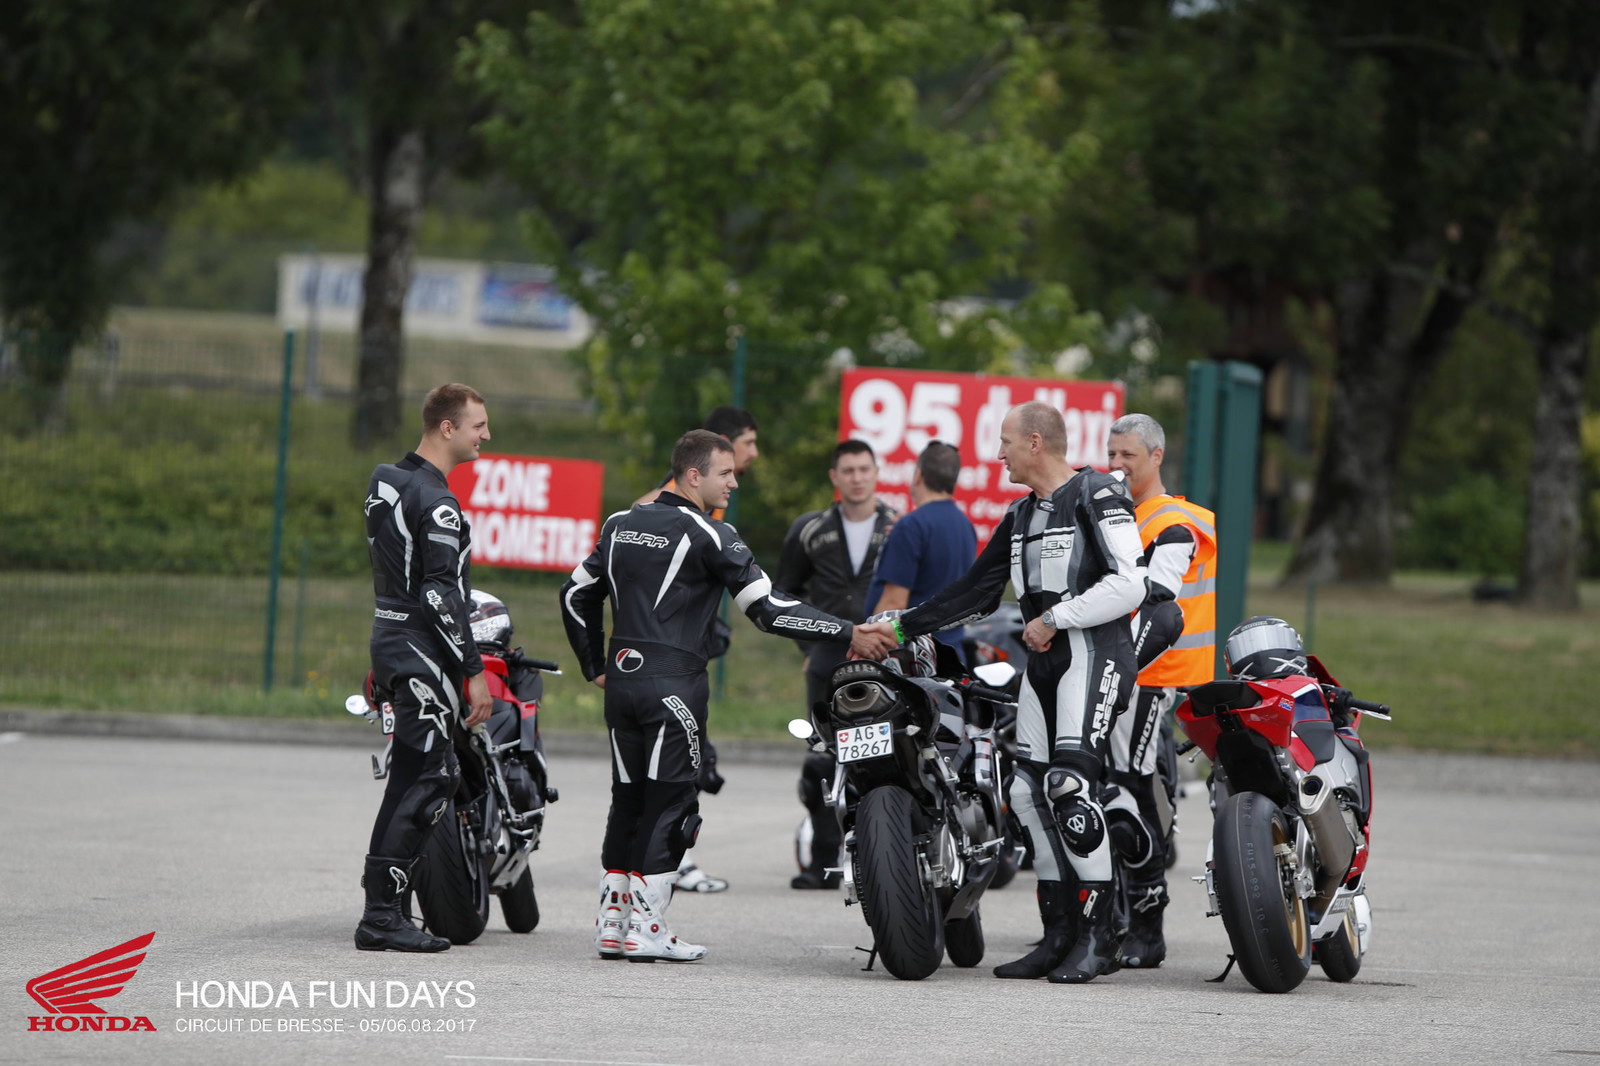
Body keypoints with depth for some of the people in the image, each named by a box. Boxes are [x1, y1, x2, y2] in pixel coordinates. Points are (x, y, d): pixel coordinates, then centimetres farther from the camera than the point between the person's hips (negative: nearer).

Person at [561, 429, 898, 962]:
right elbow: (767, 607, -14)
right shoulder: (708, 535, -9)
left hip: (622, 679, 7)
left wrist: (596, 666, 26)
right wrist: (848, 634, -12)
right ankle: (645, 928, -4)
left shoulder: (621, 525, 13)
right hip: (674, 686, -7)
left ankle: (611, 923, 11)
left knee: (628, 798, 12)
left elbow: (577, 595, 19)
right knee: (668, 802, -2)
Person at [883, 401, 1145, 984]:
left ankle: (1098, 936, -17)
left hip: (1094, 649, -9)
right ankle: (1060, 935, 8)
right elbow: (975, 590, 23)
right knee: (1030, 793, 3)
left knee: (1070, 783, -20)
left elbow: (1129, 585, -16)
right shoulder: (1021, 516, 21)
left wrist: (1054, 619, -12)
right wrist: (901, 625, 18)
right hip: (1044, 658, 9)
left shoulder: (1097, 496, -7)